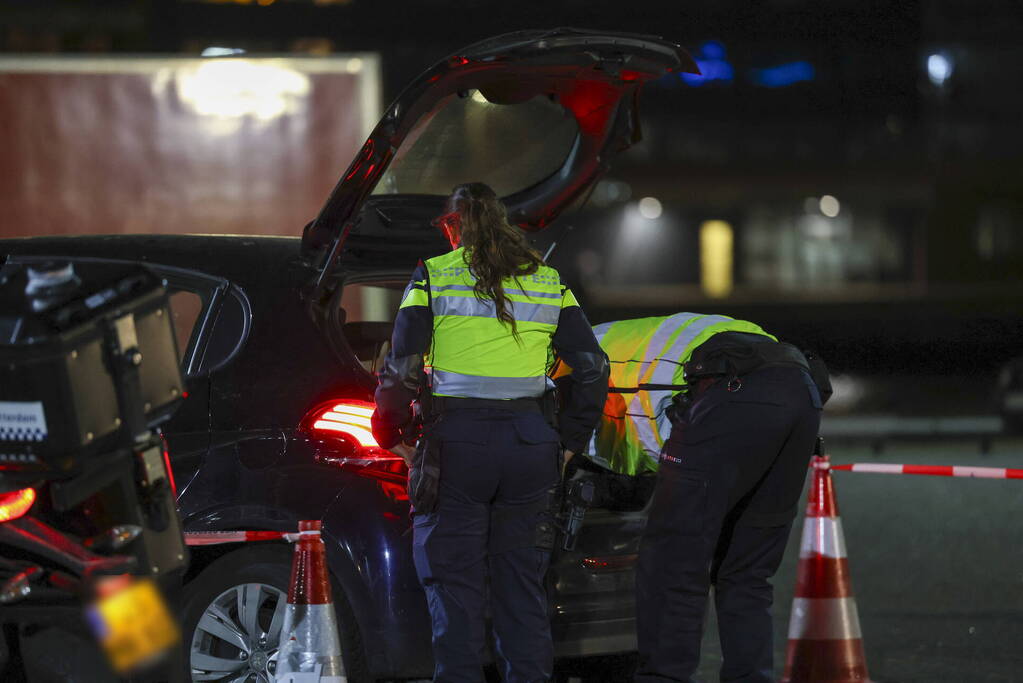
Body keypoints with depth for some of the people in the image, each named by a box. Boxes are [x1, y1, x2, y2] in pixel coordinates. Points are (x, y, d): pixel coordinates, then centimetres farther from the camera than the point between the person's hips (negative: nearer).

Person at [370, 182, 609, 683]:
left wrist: (393, 436, 8)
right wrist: (569, 442, 16)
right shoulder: (547, 281, 11)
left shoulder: (434, 276, 0)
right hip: (530, 443, 4)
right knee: (522, 585, 11)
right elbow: (592, 367, 8)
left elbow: (401, 369, -6)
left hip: (457, 437, -3)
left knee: (453, 586, 2)